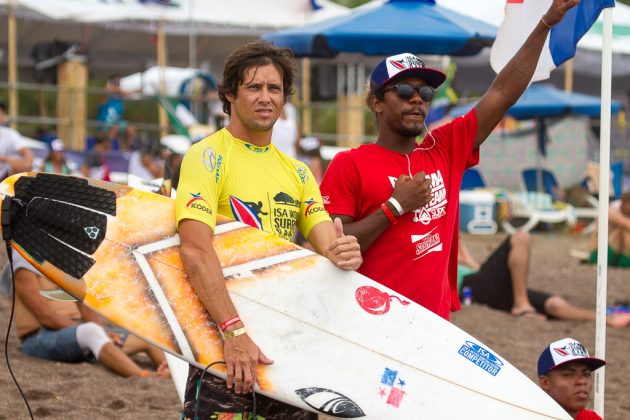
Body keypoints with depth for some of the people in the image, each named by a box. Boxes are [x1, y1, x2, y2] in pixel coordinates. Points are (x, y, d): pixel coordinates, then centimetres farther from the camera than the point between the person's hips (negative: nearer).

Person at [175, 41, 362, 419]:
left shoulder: (297, 171, 17)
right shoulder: (208, 156, -4)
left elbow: (325, 239, 8)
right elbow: (195, 249, -16)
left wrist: (341, 252, -18)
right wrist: (235, 331, -24)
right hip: (221, 343, -6)